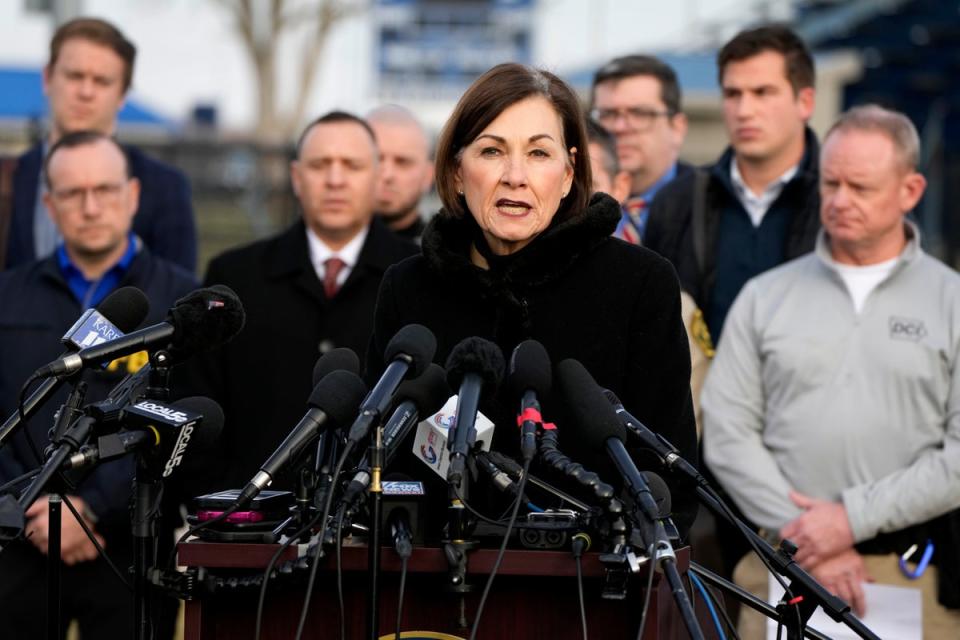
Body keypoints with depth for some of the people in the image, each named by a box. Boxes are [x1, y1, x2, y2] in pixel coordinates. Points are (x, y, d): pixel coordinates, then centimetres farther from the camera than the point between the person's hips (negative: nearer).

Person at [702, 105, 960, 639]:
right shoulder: (765, 297, 10)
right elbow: (728, 434, 3)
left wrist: (852, 518, -11)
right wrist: (807, 538, -7)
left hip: (913, 575, -1)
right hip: (784, 570, 1)